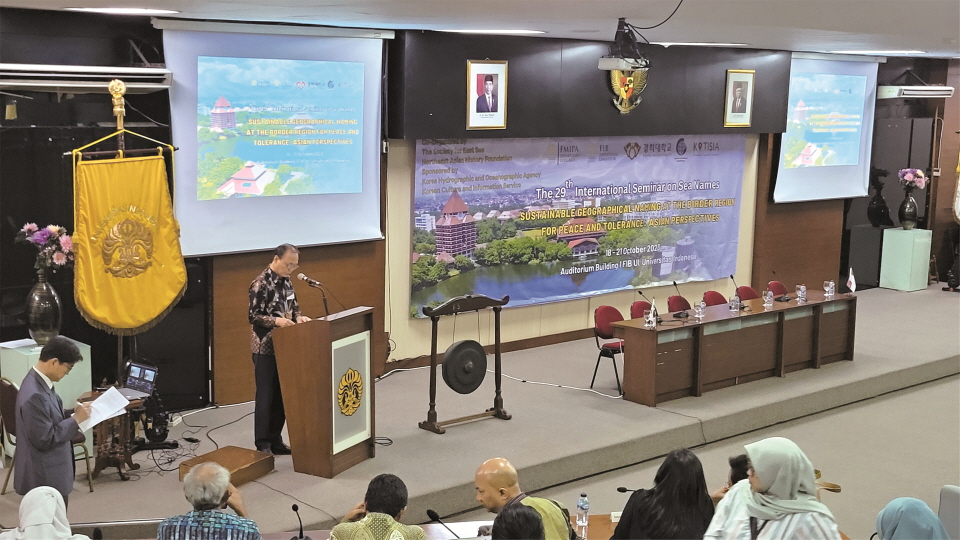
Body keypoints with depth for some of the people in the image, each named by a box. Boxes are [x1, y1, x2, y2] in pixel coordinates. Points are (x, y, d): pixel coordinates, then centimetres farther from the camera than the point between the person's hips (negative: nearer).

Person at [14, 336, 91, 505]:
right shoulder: (34, 395, -28)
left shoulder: (39, 382, 3)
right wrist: (76, 419, -18)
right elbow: (45, 439, -25)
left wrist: (73, 412, 3)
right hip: (46, 478, -10)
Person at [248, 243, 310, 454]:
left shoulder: (286, 282, 9)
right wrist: (276, 321, -30)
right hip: (265, 348, -8)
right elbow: (254, 316, -15)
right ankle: (263, 445, 5)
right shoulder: (261, 284, -15)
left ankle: (275, 441, 20)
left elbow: (293, 306, 19)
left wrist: (298, 317, -3)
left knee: (281, 396, 11)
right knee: (266, 396, -2)